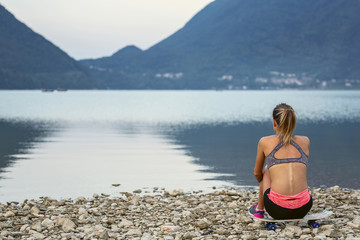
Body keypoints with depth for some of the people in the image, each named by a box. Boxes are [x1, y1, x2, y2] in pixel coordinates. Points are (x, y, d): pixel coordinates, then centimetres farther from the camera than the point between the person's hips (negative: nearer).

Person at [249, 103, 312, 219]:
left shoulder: (265, 142, 6)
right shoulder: (305, 141, 13)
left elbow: (257, 173, 23)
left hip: (277, 209, -2)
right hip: (303, 210, 2)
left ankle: (259, 209, 40)